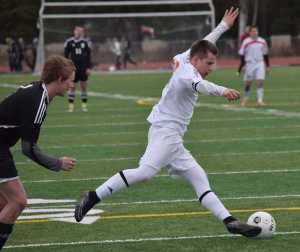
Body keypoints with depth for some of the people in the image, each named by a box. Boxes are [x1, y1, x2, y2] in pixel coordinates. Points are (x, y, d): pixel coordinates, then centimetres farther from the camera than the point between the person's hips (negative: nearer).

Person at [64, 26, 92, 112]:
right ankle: (71, 105, 4)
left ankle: (84, 105, 11)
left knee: (84, 86, 4)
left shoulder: (85, 42, 3)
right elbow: (66, 56, 4)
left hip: (83, 69, 1)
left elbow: (88, 56, 7)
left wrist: (89, 68, 1)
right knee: (72, 87, -1)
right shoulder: (69, 42, 0)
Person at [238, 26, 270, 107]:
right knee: (248, 83, 8)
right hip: (250, 64, -2)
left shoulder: (262, 42, 5)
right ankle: (245, 99, 28)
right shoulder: (246, 42, -5)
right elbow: (242, 54, -2)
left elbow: (265, 54, 15)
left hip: (260, 64, 2)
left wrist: (268, 66, 15)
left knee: (260, 82, -10)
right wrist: (241, 66, -7)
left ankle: (259, 100, -12)